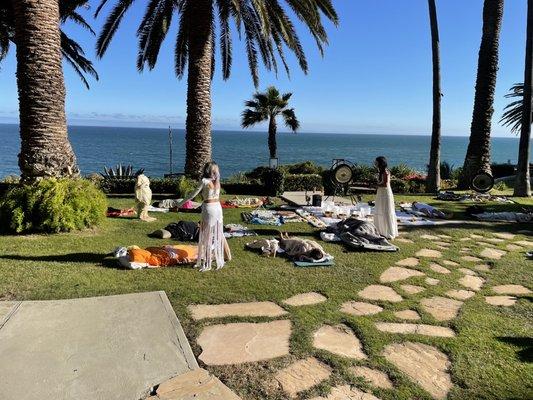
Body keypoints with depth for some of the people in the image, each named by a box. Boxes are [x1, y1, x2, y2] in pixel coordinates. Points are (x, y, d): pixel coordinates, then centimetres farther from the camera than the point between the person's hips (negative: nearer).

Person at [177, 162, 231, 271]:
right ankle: (227, 256, 28)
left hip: (209, 208, -6)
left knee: (207, 234, 1)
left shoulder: (204, 181, -10)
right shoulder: (217, 181, 6)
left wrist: (181, 202, 0)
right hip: (218, 207, 6)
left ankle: (207, 263, 5)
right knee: (219, 233, 18)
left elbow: (194, 194, -8)